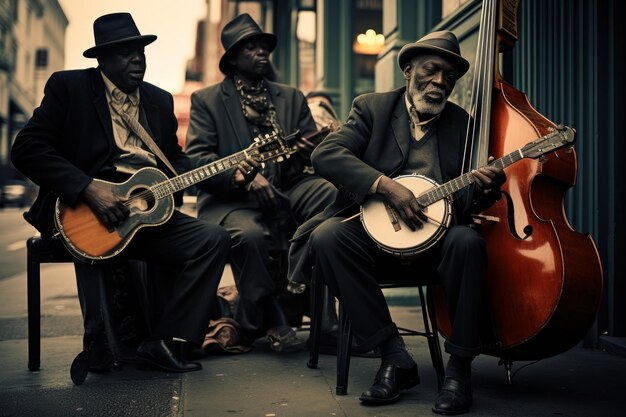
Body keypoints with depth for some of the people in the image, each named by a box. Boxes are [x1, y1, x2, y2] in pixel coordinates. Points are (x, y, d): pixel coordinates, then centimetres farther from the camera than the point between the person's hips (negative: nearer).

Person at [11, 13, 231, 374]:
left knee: (214, 239, -15)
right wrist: (89, 188, -20)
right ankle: (99, 343, -16)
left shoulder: (160, 100, 19)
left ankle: (166, 341, -14)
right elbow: (27, 148, -8)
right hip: (82, 212, -5)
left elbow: (176, 157, 22)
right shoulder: (68, 86, 2)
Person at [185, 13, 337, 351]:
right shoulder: (206, 100, 8)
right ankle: (268, 322, -11)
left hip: (287, 191, 4)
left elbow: (314, 148, 15)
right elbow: (195, 158, -5)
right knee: (249, 234, -37)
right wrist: (244, 176, -22)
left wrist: (310, 152, -12)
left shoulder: (292, 98, 21)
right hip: (230, 199, -4)